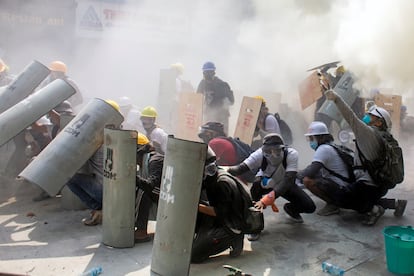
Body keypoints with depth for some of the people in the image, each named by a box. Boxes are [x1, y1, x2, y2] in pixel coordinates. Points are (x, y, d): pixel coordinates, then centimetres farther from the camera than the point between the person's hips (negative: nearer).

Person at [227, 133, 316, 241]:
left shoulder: (291, 154, -36)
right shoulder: (259, 154, -34)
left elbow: (288, 181, -44)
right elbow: (241, 168, -44)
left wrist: (266, 199, -54)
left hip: (286, 185, 1)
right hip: (266, 184, 0)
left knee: (310, 207, -15)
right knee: (256, 185, -35)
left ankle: (290, 209, 21)